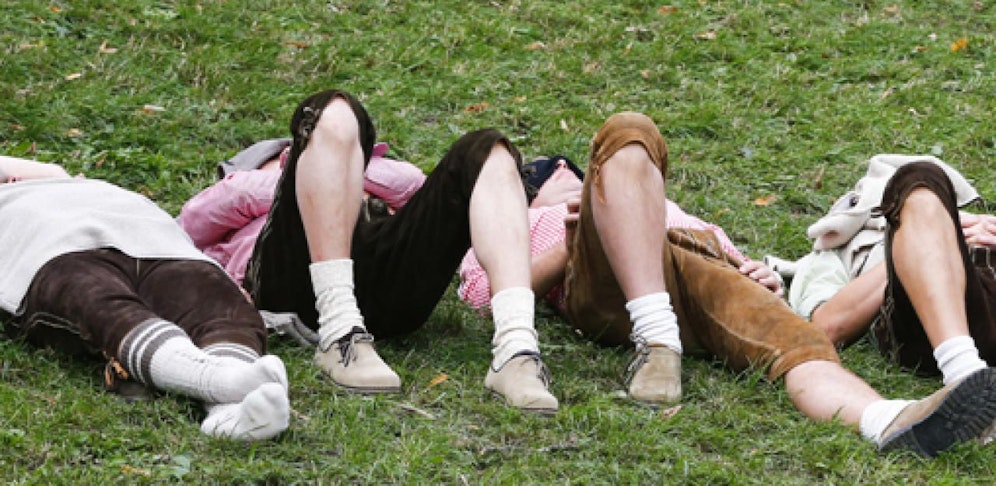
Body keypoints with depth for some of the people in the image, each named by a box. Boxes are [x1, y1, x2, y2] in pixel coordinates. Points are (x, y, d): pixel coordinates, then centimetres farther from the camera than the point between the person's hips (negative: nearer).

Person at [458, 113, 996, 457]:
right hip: (607, 289, -2)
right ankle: (657, 343, -42)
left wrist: (770, 291, 6)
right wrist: (571, 246, 3)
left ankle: (893, 423, -68)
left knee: (800, 342, -32)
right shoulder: (531, 224, 39)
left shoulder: (691, 225, 47)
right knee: (629, 135, -26)